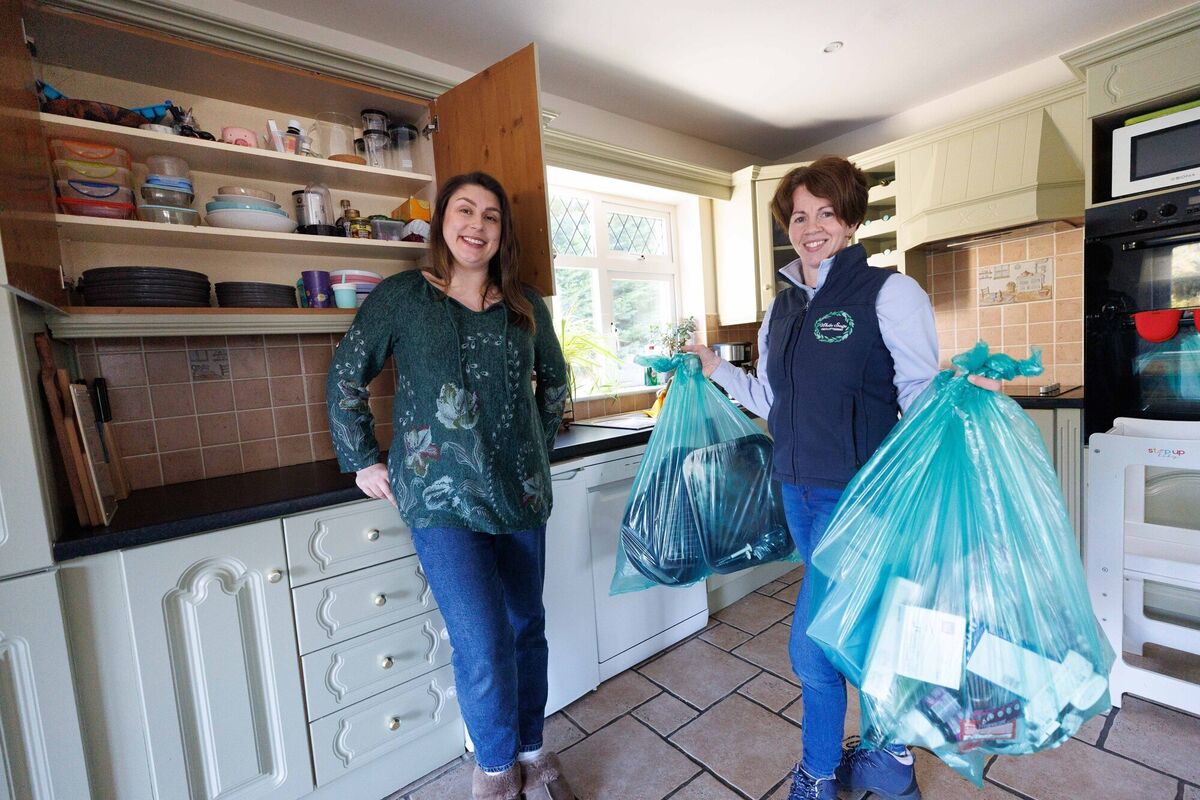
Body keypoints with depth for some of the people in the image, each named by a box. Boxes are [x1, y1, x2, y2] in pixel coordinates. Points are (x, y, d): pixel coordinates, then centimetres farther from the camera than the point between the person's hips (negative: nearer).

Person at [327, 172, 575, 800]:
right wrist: (363, 461, 5)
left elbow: (554, 380, 19)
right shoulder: (400, 296, -1)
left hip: (521, 493, 4)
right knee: (483, 648, -6)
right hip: (442, 500, -3)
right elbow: (345, 378, 7)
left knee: (526, 629, 14)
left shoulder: (525, 305, 6)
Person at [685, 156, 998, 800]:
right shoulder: (782, 308, 11)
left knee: (812, 642, -3)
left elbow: (921, 393, -11)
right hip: (797, 489, 7)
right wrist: (715, 369, 12)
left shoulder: (889, 293, -8)